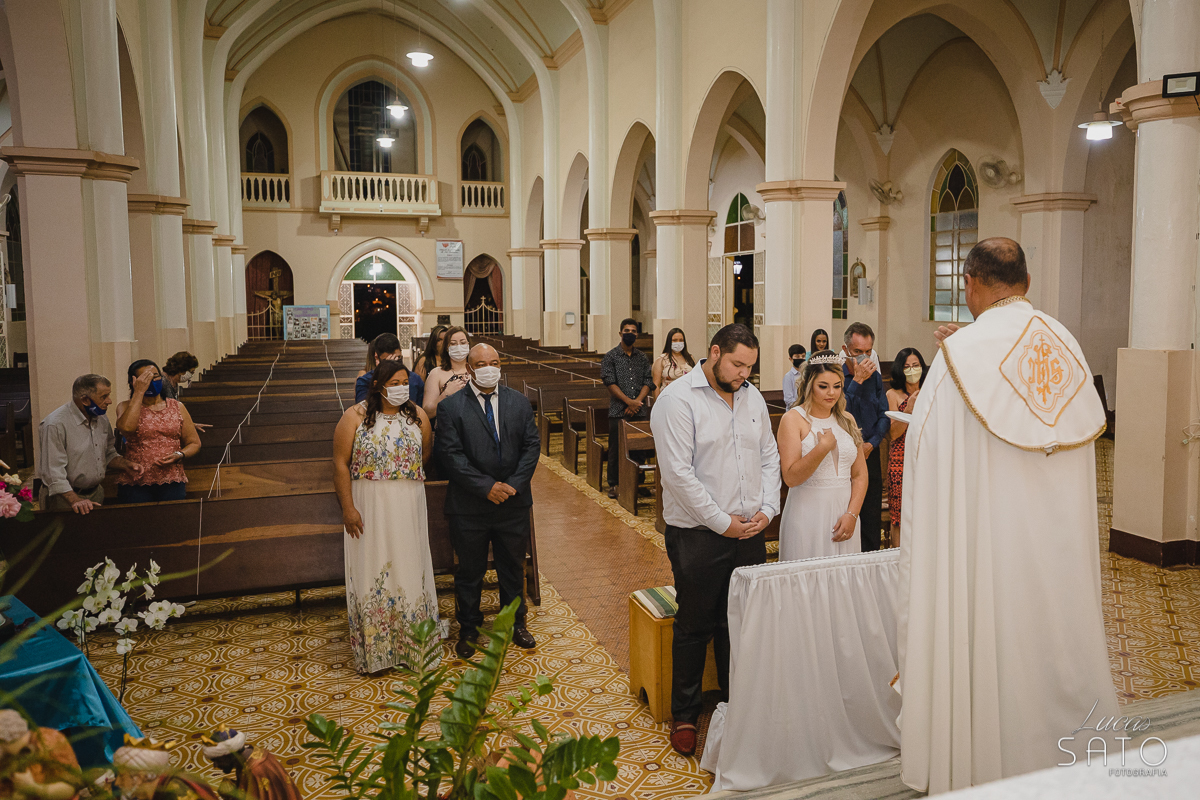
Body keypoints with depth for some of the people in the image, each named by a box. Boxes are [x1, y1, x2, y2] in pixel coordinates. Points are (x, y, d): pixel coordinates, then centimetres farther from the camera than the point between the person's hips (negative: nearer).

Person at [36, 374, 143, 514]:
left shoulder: (102, 419, 6)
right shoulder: (56, 424, -18)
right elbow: (53, 471, -21)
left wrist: (125, 465, -1)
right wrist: (75, 500, -30)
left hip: (96, 493, 7)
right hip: (65, 498, -6)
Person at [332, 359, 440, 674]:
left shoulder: (417, 415, 3)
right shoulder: (355, 417, -6)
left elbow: (425, 455, 13)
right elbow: (341, 464, -8)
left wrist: (406, 480, 11)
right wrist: (348, 508, -12)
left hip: (409, 508, 2)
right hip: (369, 508, -2)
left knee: (409, 568, 9)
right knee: (371, 570, 4)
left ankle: (412, 644, 22)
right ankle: (374, 648, 17)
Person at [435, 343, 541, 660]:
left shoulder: (519, 402, 4)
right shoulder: (452, 406, -6)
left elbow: (532, 445, 1)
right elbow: (450, 455, -12)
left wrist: (514, 484, -11)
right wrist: (486, 486, -18)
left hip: (513, 503, 3)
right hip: (469, 507, -2)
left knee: (513, 568, 17)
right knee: (470, 572, 11)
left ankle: (516, 624, 35)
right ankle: (469, 630, 29)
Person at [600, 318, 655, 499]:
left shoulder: (643, 358, 12)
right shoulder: (610, 356, 2)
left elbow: (648, 382, 7)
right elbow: (610, 382, -6)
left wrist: (637, 402, -9)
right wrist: (629, 401, -12)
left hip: (639, 411, 3)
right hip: (618, 410, -3)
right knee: (616, 448, 0)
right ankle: (613, 484, 10)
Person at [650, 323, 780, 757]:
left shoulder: (753, 397, 10)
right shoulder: (678, 399, -12)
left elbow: (769, 456, 14)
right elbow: (678, 472, -17)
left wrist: (766, 509, 0)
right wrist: (721, 522, -15)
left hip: (749, 532, 6)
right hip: (698, 536, -5)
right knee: (695, 627, 6)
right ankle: (684, 716, 23)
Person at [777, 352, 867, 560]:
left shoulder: (847, 421, 12)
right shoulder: (793, 419, -4)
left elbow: (860, 474, 10)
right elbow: (790, 477, -13)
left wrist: (852, 514, -3)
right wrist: (823, 447, -21)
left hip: (843, 515, 4)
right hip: (808, 517, -4)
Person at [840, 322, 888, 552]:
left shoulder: (875, 377, 10)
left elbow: (884, 415, 10)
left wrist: (871, 443, -4)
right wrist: (857, 380, -19)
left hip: (870, 453, 5)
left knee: (872, 516, 9)